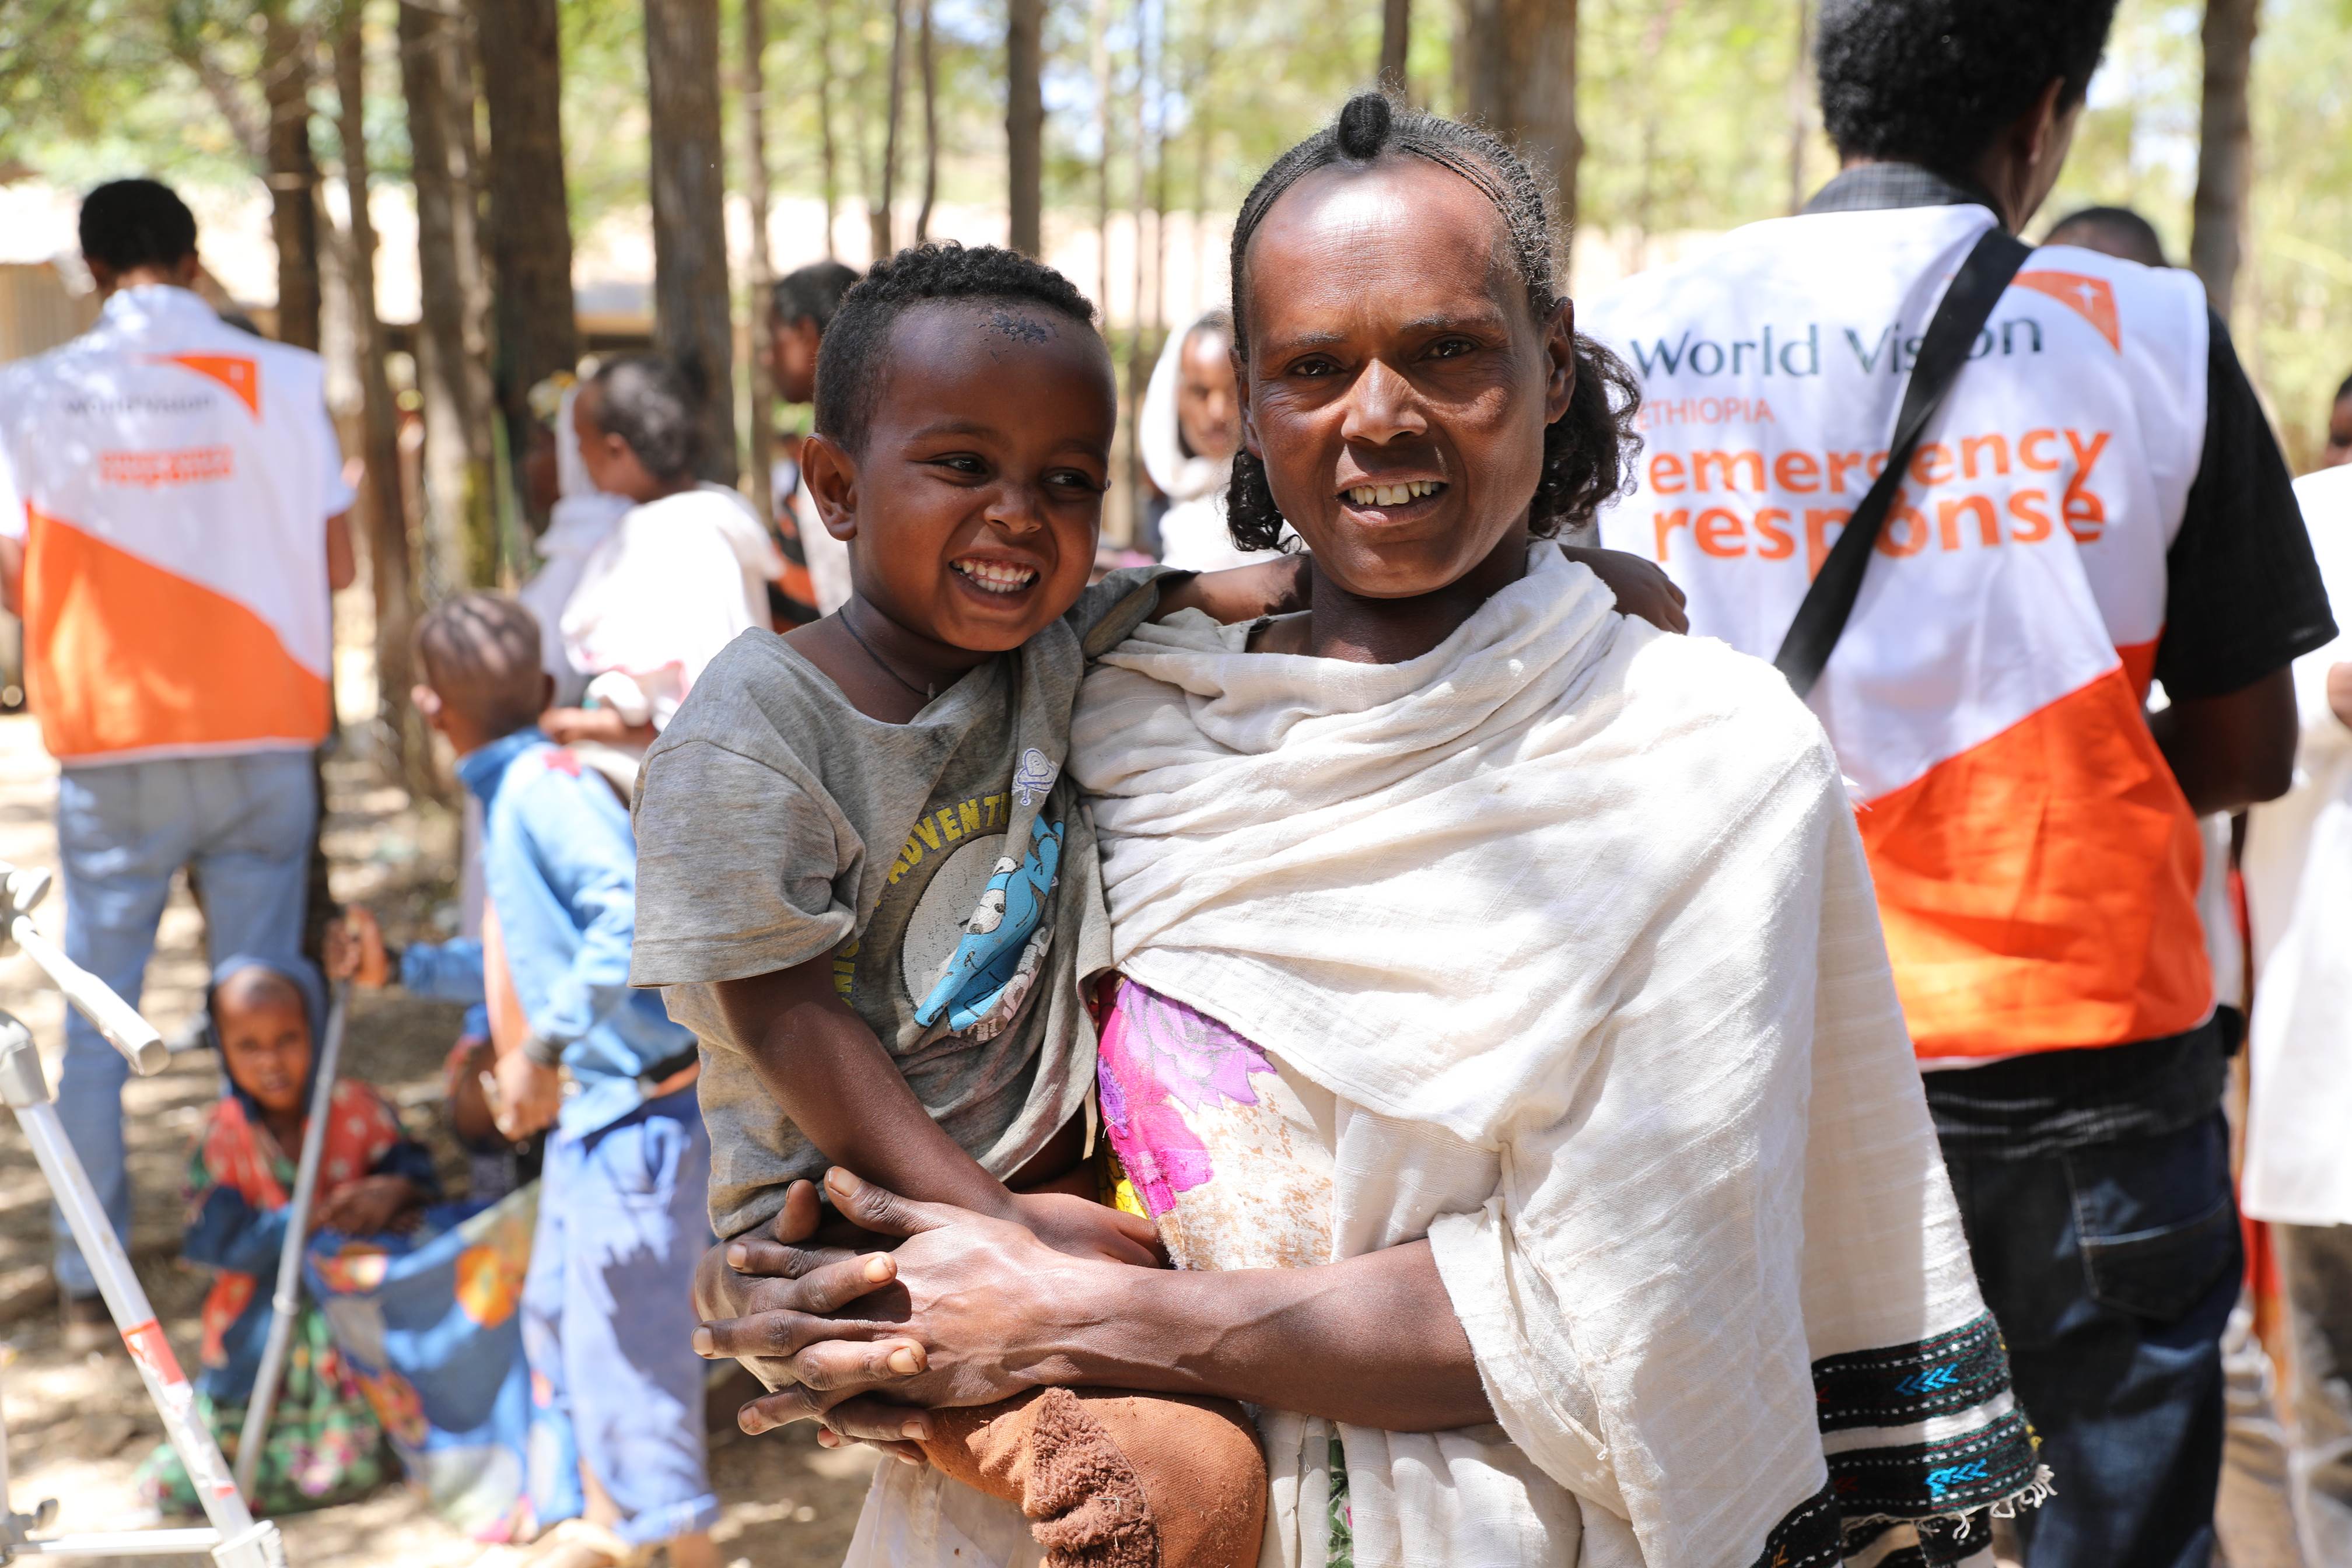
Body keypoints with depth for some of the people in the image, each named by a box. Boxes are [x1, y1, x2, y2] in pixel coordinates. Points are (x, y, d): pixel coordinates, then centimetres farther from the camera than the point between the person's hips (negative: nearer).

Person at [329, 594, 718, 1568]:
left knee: (625, 1334, -5)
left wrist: (545, 1051, -29)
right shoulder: (508, 794, 13)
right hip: (585, 1107, 11)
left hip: (638, 1104, -11)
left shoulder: (546, 782, -17)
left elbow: (630, 917, -31)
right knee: (556, 1313, 21)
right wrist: (400, 969, 27)